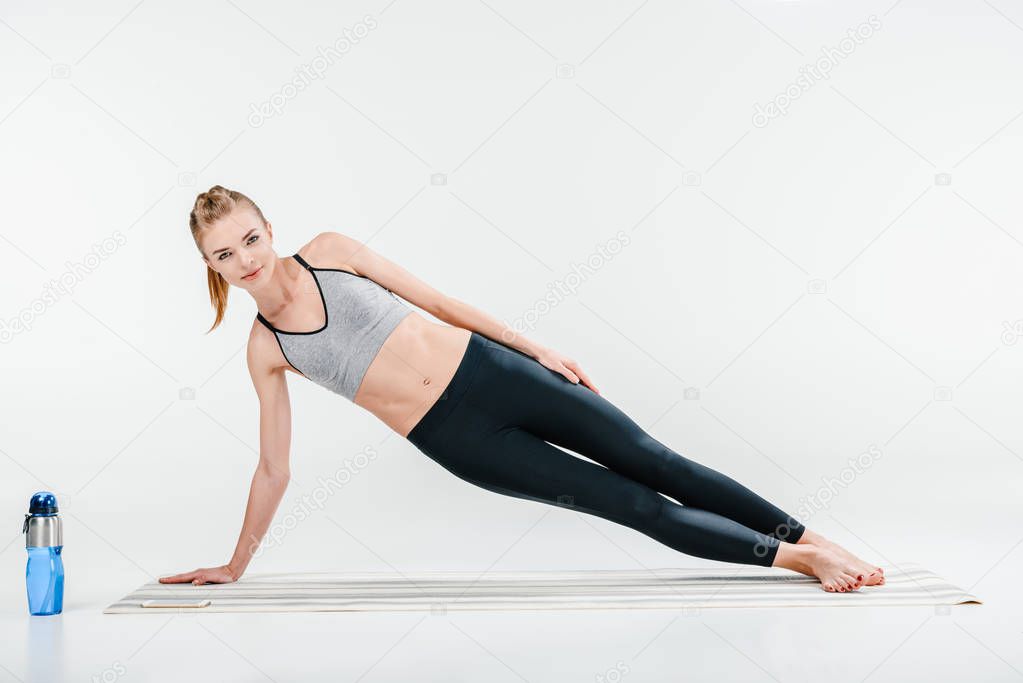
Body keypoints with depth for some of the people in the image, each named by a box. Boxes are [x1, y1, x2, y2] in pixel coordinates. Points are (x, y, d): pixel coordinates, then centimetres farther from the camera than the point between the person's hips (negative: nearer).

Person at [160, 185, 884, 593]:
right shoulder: (264, 349, 1)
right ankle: (794, 557, 9)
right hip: (455, 439, -1)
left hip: (487, 369, 1)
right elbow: (274, 469, 10)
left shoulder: (329, 250, 1)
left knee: (648, 459, 1)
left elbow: (436, 299, 5)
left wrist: (538, 347, 5)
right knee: (636, 505, -2)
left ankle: (816, 539, 14)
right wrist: (235, 564, 14)